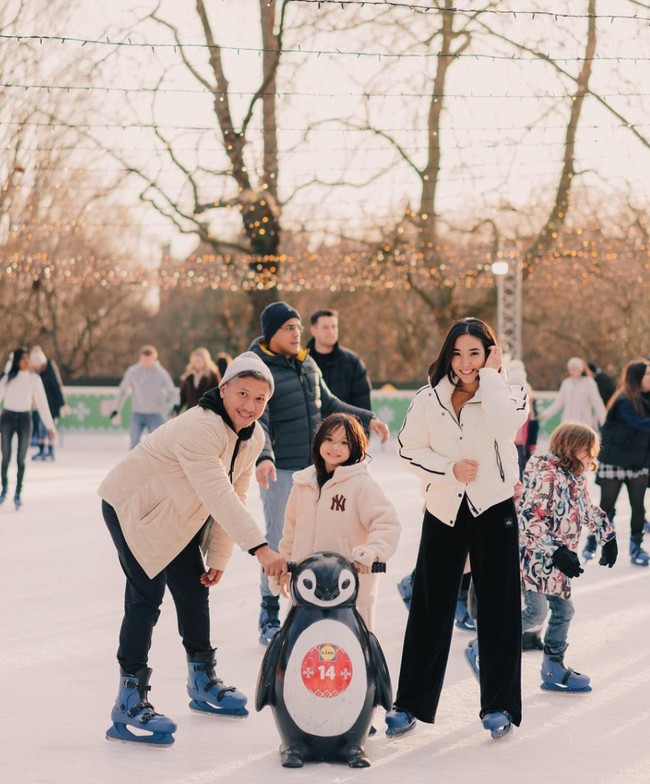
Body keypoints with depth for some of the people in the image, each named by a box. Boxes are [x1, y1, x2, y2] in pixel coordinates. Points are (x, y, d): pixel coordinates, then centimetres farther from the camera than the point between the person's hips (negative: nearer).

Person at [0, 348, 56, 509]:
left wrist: (50, 426, -3)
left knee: (21, 459, -2)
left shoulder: (34, 378, -1)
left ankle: (18, 493, 7)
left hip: (24, 418, 0)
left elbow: (42, 402, 0)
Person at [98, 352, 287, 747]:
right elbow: (219, 496, -44)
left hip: (179, 515, 9)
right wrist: (260, 548, -50)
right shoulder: (199, 429, -35)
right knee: (146, 597, -16)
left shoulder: (253, 438, -6)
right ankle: (130, 702, -15)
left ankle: (203, 681, 33)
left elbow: (234, 498, -1)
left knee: (194, 591, 15)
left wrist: (218, 558, -3)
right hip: (133, 507, -9)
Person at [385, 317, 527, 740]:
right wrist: (451, 468, -13)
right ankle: (410, 703, 14)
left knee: (498, 608, 3)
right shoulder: (429, 399, 2)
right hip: (445, 511, 2)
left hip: (494, 509, -1)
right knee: (430, 608, 5)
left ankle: (499, 705, 13)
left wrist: (490, 375, -16)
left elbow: (505, 425, -25)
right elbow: (410, 449, 1)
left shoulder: (505, 394, -3)